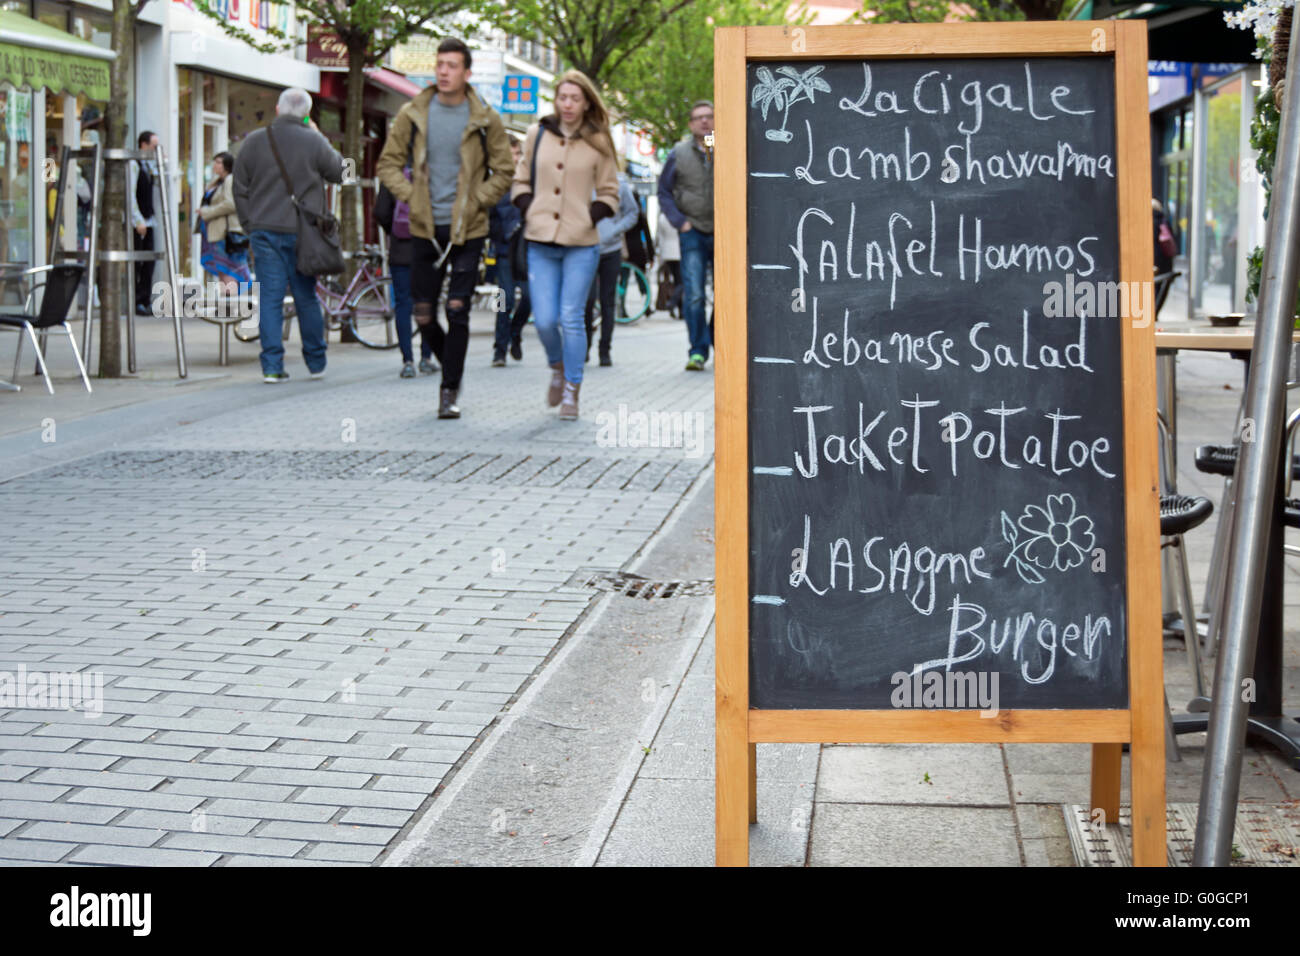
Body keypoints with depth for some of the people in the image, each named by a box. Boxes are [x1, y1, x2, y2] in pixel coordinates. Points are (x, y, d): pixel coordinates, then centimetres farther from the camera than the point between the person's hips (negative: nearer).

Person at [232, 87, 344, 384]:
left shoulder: (253, 141, 3)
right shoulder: (314, 142, -6)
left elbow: (240, 188, 7)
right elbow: (339, 172, 9)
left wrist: (250, 224, 16)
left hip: (264, 230, 1)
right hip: (302, 233, -1)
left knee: (270, 298, 2)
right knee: (306, 298, 10)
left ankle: (272, 367, -2)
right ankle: (316, 363, 18)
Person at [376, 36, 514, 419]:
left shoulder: (486, 120, -1)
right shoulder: (413, 114, 2)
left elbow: (503, 172, 5)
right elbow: (388, 163, 9)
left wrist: (475, 202, -5)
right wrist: (411, 196, -4)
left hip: (468, 230, -2)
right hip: (425, 229, 2)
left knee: (457, 311, -8)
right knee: (422, 314, 5)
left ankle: (450, 391, 1)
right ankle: (451, 367, 31)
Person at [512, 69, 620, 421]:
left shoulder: (597, 143, 2)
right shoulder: (537, 134, 7)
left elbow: (609, 194, 9)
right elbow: (521, 180, 17)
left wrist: (591, 217, -6)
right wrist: (528, 210, 1)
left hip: (581, 245, -2)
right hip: (541, 243, 2)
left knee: (572, 319, -3)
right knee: (544, 319, -3)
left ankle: (571, 391, 9)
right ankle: (558, 368, 27)